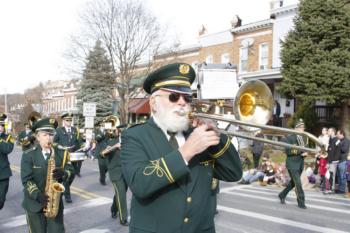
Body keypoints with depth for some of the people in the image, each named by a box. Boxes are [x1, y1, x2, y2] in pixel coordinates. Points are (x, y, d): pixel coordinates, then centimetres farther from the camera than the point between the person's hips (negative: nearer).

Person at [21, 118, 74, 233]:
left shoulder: (60, 153, 3)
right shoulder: (28, 155, -8)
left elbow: (70, 169, 2)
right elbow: (26, 180, -14)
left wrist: (62, 173, -21)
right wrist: (38, 196, -26)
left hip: (55, 202, 2)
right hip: (35, 203, -2)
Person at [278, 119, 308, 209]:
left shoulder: (304, 138, 12)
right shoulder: (289, 138, -10)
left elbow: (305, 150, 14)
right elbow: (288, 151, -17)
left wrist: (304, 153, -9)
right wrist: (300, 151, -22)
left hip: (300, 164, 7)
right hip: (292, 164, -7)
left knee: (293, 182, 15)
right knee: (298, 183, -7)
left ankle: (282, 195, 33)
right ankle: (301, 202, 3)